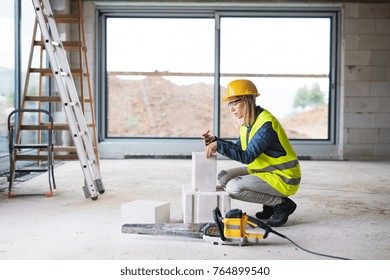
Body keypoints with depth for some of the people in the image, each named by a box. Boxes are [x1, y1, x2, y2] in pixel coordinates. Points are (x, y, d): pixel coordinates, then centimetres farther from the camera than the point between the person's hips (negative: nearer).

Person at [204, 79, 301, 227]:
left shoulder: (266, 124, -24)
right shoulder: (247, 123, 5)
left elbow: (247, 157, -30)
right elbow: (238, 149, 13)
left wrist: (219, 146, -31)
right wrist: (215, 141, -1)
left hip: (283, 178, -10)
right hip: (263, 170, 10)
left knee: (234, 188, -23)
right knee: (224, 177, 2)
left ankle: (282, 204, -6)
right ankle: (270, 202, 8)